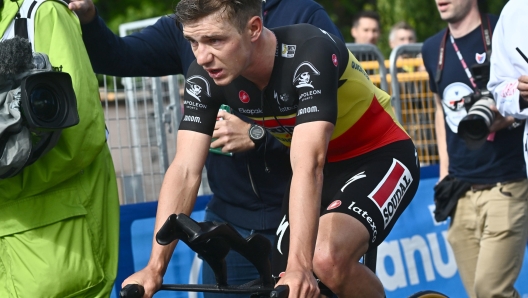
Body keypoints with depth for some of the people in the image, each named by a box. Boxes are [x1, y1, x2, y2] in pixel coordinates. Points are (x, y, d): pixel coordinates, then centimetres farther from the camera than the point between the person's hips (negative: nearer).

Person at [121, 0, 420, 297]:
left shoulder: (310, 53, -32)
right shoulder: (205, 76, -16)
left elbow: (309, 164, -40)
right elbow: (185, 170, -18)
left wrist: (299, 265, -48)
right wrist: (155, 268, -26)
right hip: (323, 170, 6)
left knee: (327, 259, -31)